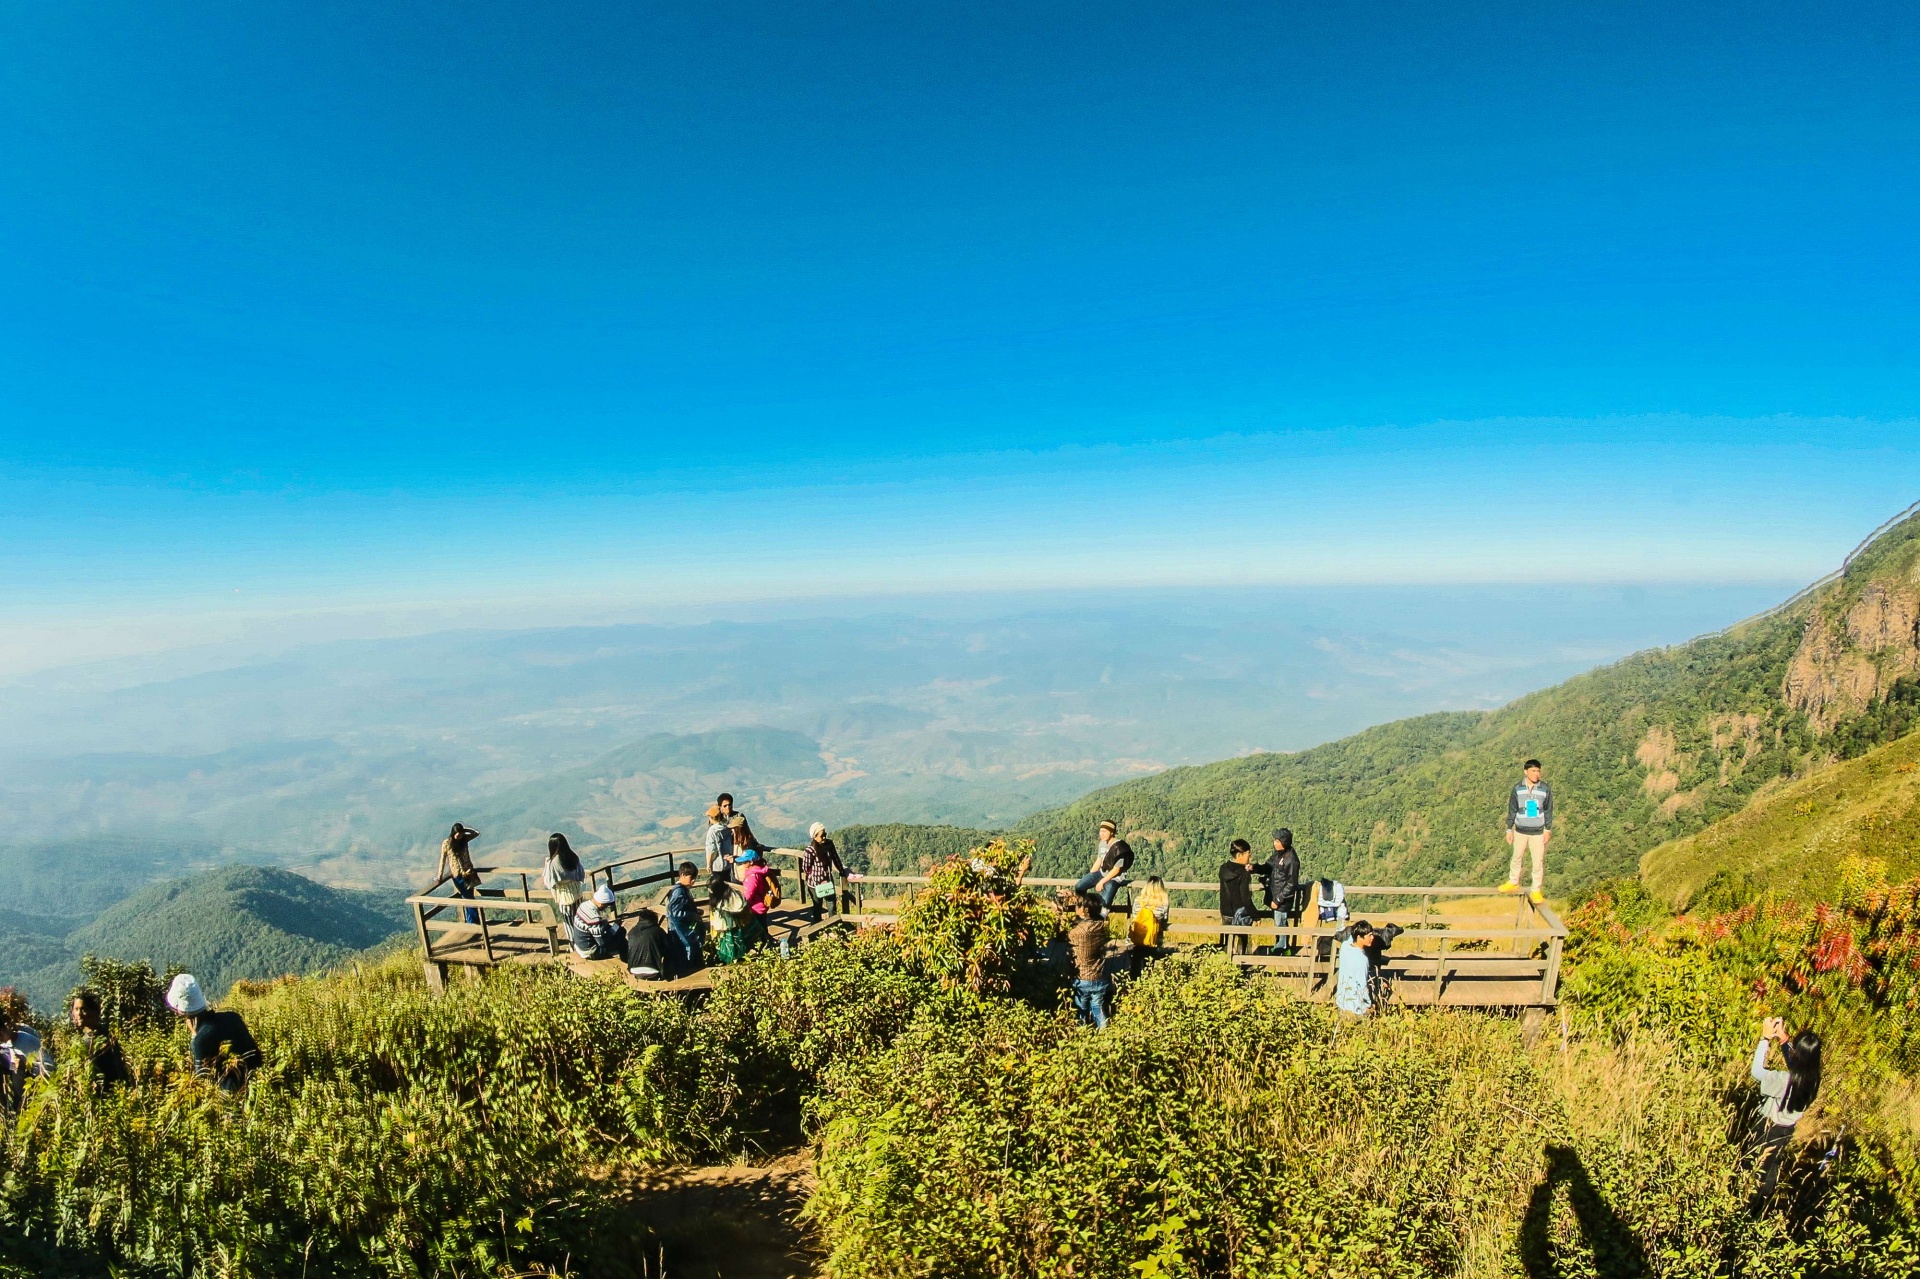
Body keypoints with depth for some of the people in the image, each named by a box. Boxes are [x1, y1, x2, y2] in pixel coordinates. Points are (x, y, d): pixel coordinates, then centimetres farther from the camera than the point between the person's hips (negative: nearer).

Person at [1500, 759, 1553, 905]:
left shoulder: (1545, 789, -7)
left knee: (1539, 862, 4)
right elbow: (1512, 810, 1)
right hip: (1520, 831, 1)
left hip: (1538, 832, -1)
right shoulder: (1517, 788, -6)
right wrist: (1509, 829, 1)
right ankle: (1513, 883, 34)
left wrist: (1548, 829, -3)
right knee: (1516, 858, 16)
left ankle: (1537, 891, 15)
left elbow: (1548, 811, 1)